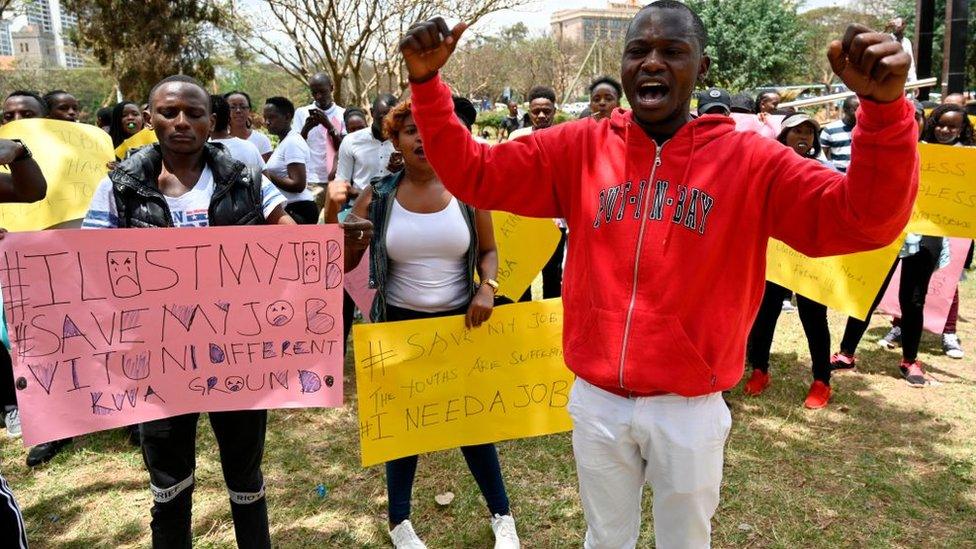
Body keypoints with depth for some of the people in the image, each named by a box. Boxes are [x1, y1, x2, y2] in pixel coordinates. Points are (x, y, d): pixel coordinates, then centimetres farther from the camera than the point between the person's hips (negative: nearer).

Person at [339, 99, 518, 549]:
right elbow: (343, 263, -2)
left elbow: (488, 250, 5)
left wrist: (487, 288, -15)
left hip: (459, 320, 0)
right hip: (400, 323, 0)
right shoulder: (377, 196, -4)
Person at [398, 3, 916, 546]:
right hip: (597, 401, 2)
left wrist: (884, 107, -33)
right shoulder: (579, 148, -4)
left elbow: (864, 220, -17)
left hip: (690, 409, -1)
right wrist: (427, 82, -14)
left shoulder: (748, 159, -9)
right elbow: (473, 174, -2)